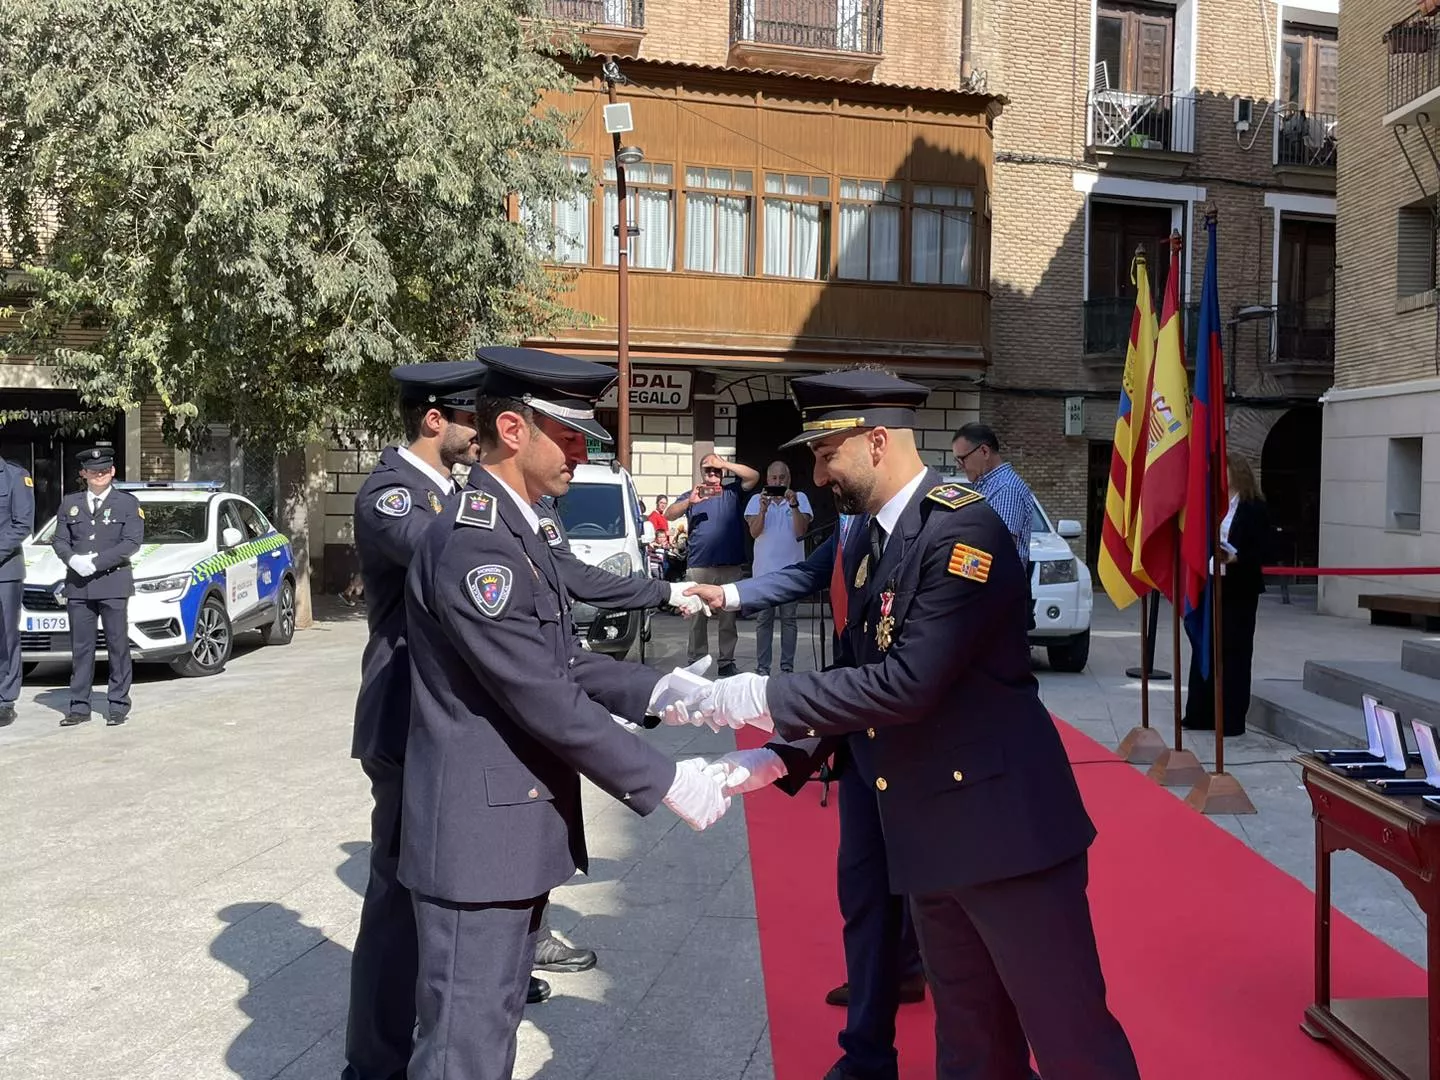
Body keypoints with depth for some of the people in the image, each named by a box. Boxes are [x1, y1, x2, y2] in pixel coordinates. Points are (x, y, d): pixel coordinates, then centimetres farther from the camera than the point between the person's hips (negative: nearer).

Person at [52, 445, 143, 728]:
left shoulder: (128, 503, 3)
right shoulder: (69, 503, 14)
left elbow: (132, 542, -7)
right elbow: (59, 540, 9)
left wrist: (95, 562, -15)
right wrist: (73, 560, -12)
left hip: (113, 583, -3)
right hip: (78, 585, 3)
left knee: (118, 646, 0)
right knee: (80, 647, 5)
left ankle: (119, 706, 6)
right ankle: (79, 707, 11)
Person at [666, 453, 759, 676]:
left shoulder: (732, 490, 11)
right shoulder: (691, 495, 11)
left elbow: (754, 476, -1)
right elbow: (669, 515, 0)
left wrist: (724, 463, -5)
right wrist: (689, 502, -18)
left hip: (730, 565, 0)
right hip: (699, 565, 0)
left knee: (728, 616, 4)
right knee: (697, 616, 2)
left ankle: (727, 661, 10)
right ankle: (696, 661, 8)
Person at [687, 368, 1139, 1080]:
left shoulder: (964, 528, -18)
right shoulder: (862, 540, 10)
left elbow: (909, 682, -25)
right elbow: (854, 674, 14)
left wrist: (767, 698, -19)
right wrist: (780, 757, 2)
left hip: (1002, 822, -8)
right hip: (928, 833, 8)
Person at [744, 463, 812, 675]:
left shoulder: (800, 498, 1)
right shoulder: (756, 500, 3)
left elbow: (800, 532, -9)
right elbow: (754, 532, -7)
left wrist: (794, 505, -21)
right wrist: (763, 509, -23)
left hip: (791, 569, 0)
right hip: (764, 569, 0)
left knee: (789, 619, 5)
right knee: (763, 620, 5)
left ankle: (787, 666, 12)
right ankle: (762, 667, 9)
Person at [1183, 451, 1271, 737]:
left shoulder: (1254, 508, -5)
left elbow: (1263, 550, -9)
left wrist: (1236, 558, -23)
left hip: (1239, 590, -6)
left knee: (1233, 652, 0)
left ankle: (1232, 719, 7)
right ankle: (1200, 714, 16)